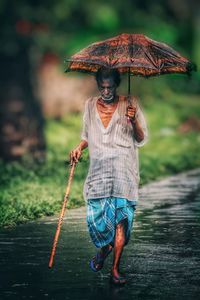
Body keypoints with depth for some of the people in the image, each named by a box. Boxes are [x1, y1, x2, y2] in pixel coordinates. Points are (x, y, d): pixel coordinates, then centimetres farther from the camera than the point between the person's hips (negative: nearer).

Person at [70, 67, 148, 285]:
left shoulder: (130, 104, 2)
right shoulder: (90, 104, 11)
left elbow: (141, 139, 2)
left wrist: (133, 121, -16)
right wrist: (79, 148, 6)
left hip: (123, 168, -2)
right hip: (98, 168, 3)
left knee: (121, 216, -7)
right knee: (95, 213, -5)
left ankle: (115, 269, -1)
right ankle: (104, 248, 28)